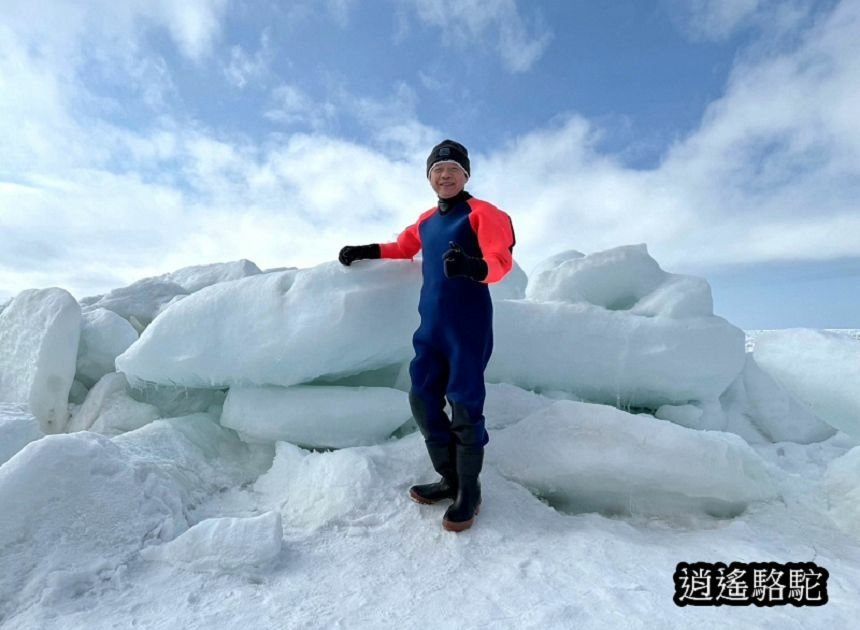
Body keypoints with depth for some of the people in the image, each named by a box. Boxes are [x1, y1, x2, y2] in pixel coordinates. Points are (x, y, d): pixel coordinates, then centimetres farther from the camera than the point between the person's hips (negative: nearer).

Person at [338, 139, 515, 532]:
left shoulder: (482, 213, -2)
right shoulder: (426, 221, 17)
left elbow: (502, 260, -16)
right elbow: (403, 247, 34)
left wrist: (474, 267, -37)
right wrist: (365, 252, 25)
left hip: (468, 323, -6)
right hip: (431, 324, 7)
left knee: (464, 405, -5)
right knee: (423, 400, 7)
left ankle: (469, 492, 14)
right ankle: (450, 480, 23)